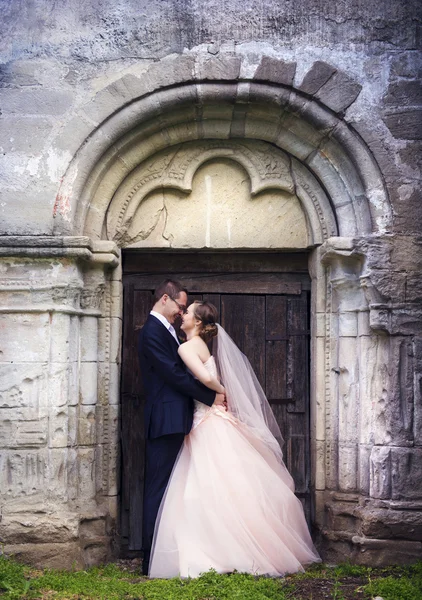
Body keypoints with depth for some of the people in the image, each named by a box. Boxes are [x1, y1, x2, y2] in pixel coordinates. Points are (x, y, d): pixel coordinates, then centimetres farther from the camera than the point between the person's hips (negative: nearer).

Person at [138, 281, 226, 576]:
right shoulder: (153, 331, -12)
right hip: (166, 421, -10)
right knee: (159, 489, -5)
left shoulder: (165, 330, 19)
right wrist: (212, 397, -11)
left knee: (170, 489, 12)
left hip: (174, 421, 10)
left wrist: (212, 394, 10)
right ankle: (153, 560, 1)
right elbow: (175, 374, -18)